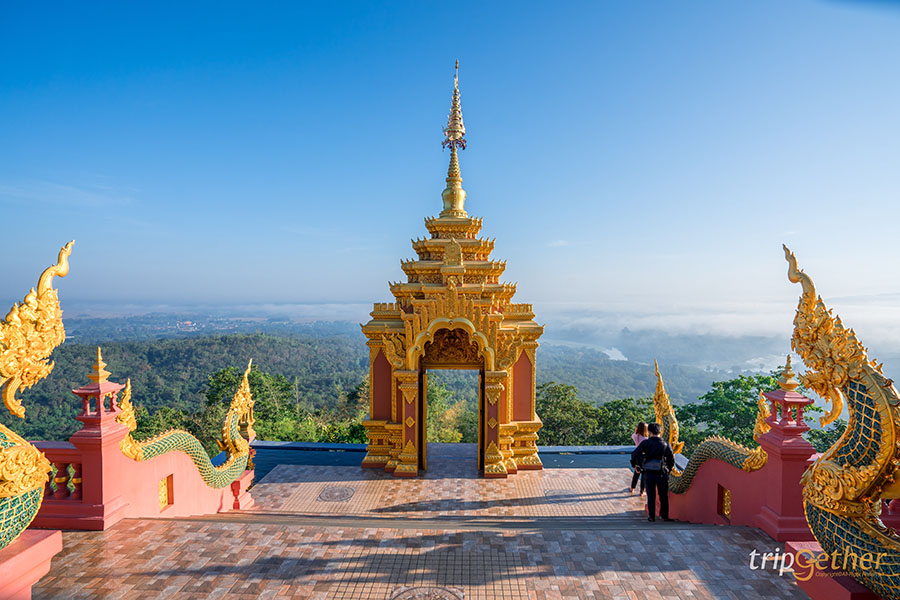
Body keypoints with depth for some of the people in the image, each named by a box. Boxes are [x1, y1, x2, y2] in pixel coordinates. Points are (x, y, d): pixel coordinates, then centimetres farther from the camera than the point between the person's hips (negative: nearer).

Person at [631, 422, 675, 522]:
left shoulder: (645, 443, -6)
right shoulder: (666, 445, 0)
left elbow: (635, 454, -13)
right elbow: (672, 461, 4)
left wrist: (634, 464, 4)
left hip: (648, 473, -1)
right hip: (662, 474, 1)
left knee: (651, 496, 11)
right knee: (664, 496, 16)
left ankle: (651, 516, 14)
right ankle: (665, 516, 22)